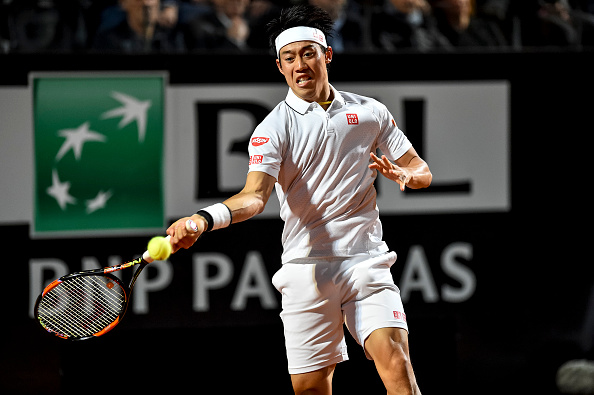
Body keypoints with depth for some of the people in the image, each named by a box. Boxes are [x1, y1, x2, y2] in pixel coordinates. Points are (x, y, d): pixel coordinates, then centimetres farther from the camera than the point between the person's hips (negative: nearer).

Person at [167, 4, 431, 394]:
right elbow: (255, 195, -17)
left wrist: (404, 174, -10)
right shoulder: (274, 128, -1)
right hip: (306, 270, -1)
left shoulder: (370, 112, 9)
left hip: (367, 263, 1)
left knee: (395, 361, -20)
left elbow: (421, 170, 15)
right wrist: (205, 219, -37)